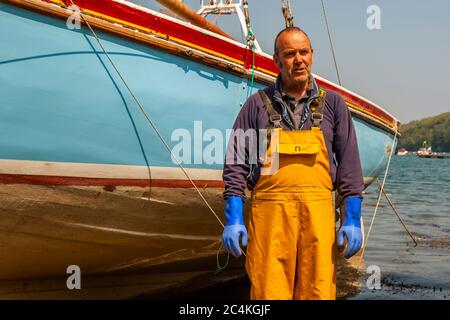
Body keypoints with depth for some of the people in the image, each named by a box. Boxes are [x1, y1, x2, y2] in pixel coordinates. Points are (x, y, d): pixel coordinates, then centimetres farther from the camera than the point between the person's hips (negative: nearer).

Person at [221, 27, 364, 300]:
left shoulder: (332, 103, 11)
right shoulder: (258, 104, 8)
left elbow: (349, 165, 11)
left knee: (318, 292, -1)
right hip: (269, 213, -1)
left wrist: (352, 219, 4)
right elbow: (235, 164, 7)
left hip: (317, 213, 1)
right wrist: (233, 219, -1)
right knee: (268, 292, -3)